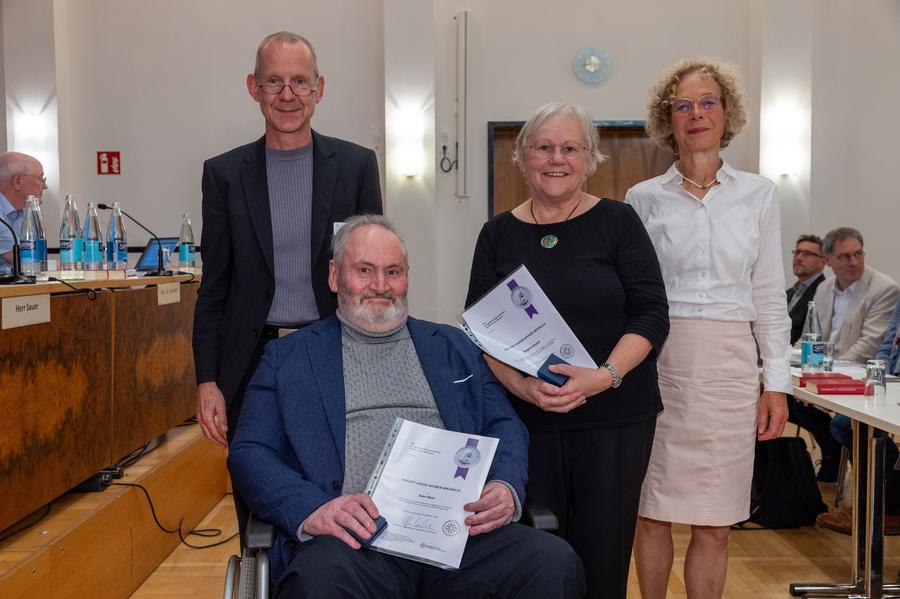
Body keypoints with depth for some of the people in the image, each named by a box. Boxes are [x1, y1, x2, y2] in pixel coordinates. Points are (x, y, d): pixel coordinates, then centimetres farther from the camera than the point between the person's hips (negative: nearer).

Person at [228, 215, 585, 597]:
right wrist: (312, 508, -15)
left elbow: (503, 426, 15)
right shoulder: (289, 356, 14)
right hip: (357, 537, -1)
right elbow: (250, 452, 5)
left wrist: (505, 488, -8)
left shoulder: (454, 347, 20)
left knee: (556, 563, -26)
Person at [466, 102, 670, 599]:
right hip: (527, 420, 2)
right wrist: (521, 385, -12)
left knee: (603, 552, 2)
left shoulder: (617, 222, 1)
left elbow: (651, 313, -3)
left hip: (615, 417, -1)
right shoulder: (499, 234, 6)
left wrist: (605, 375, -18)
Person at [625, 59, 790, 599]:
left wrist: (777, 383, 4)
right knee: (653, 510, 7)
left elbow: (770, 296, 8)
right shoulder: (644, 198, 4)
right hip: (658, 361, -1)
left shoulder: (759, 194, 7)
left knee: (715, 524, 5)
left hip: (729, 363, 1)